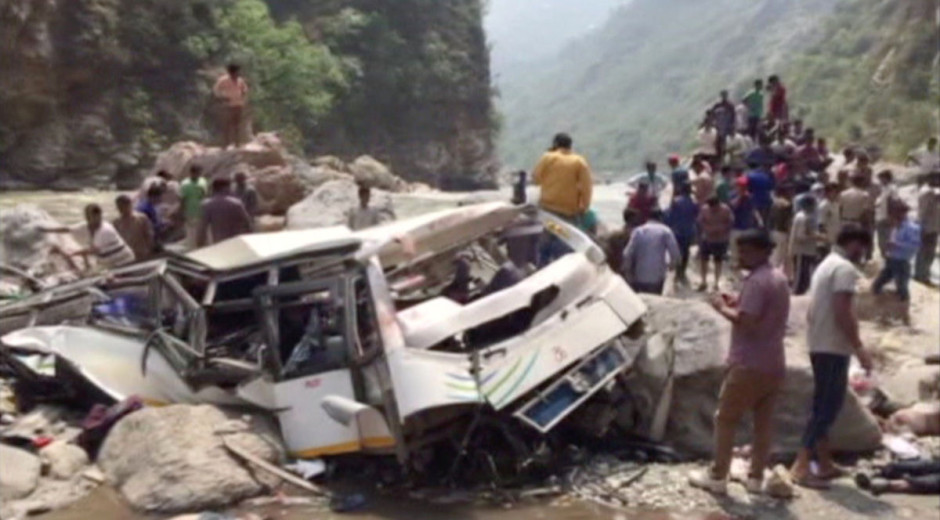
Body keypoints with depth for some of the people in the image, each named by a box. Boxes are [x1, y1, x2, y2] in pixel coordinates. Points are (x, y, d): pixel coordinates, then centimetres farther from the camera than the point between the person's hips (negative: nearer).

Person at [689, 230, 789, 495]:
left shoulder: (756, 281, -18)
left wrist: (723, 307, -9)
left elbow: (746, 322, -23)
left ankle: (717, 477, 6)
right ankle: (756, 477, 18)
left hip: (748, 364, -9)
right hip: (773, 364, 9)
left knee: (726, 419, 2)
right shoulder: (779, 278, 13)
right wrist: (737, 304, 13)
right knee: (764, 421, 12)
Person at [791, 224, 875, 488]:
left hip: (819, 345, 10)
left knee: (823, 407, 14)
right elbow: (843, 313, -21)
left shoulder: (825, 265, 17)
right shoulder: (845, 268, -13)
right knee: (827, 407, -7)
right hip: (834, 348, -10)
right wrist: (859, 347, -16)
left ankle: (825, 464, 22)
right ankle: (801, 465, -9)